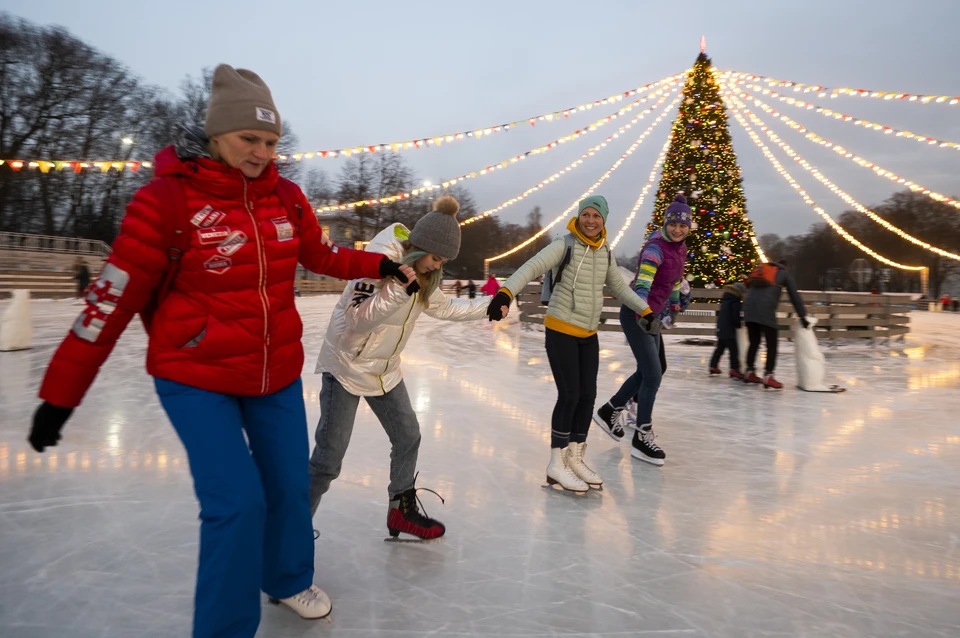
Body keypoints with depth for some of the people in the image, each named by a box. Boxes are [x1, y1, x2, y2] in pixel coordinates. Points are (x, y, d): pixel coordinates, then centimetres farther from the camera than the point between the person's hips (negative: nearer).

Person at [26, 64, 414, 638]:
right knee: (237, 500, -10)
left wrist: (379, 265, 6)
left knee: (290, 484, 12)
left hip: (278, 373, 5)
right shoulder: (168, 197, -15)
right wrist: (61, 394, -7)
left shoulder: (286, 197, -2)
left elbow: (322, 254, 17)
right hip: (196, 379, -4)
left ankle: (288, 580, 42)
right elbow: (113, 299, -12)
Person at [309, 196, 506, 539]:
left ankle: (402, 512, 29)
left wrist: (488, 307, 9)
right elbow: (357, 318, -29)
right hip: (347, 365, -8)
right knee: (328, 458, -5)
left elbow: (442, 306, 12)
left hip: (385, 369, 8)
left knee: (408, 436, 11)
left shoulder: (424, 271, 0)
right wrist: (401, 288, -38)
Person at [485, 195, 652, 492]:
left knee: (587, 396, 8)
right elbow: (531, 268, -25)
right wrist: (505, 293, -41)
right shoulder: (564, 245, -13)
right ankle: (556, 465, 5)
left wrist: (645, 310, 16)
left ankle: (575, 459, 22)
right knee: (569, 395, -8)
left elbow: (619, 287, 20)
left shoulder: (605, 253, 6)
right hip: (560, 331, -6)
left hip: (588, 335, 7)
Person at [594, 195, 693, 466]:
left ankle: (610, 411, 32)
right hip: (636, 314, -9)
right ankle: (642, 438, -1)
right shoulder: (655, 247, -19)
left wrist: (674, 306, 28)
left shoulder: (680, 247, 7)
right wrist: (645, 314, -43)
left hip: (653, 315, 9)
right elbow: (642, 283, -31)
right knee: (653, 373, -10)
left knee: (647, 371, 15)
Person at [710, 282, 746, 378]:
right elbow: (735, 317, -20)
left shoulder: (725, 300, 12)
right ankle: (734, 369, -8)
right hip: (729, 331, -9)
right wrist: (739, 324, -1)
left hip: (721, 329, 9)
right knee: (734, 350, -6)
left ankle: (713, 366, 24)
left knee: (719, 349, 19)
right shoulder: (735, 303, -15)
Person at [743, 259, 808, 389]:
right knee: (772, 345, 1)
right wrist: (803, 317, 19)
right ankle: (768, 376, -7)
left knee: (754, 342, 17)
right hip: (766, 310, -5)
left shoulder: (760, 269, 31)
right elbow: (794, 296, 16)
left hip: (749, 307, 5)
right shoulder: (784, 272, 20)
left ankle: (749, 373, 19)